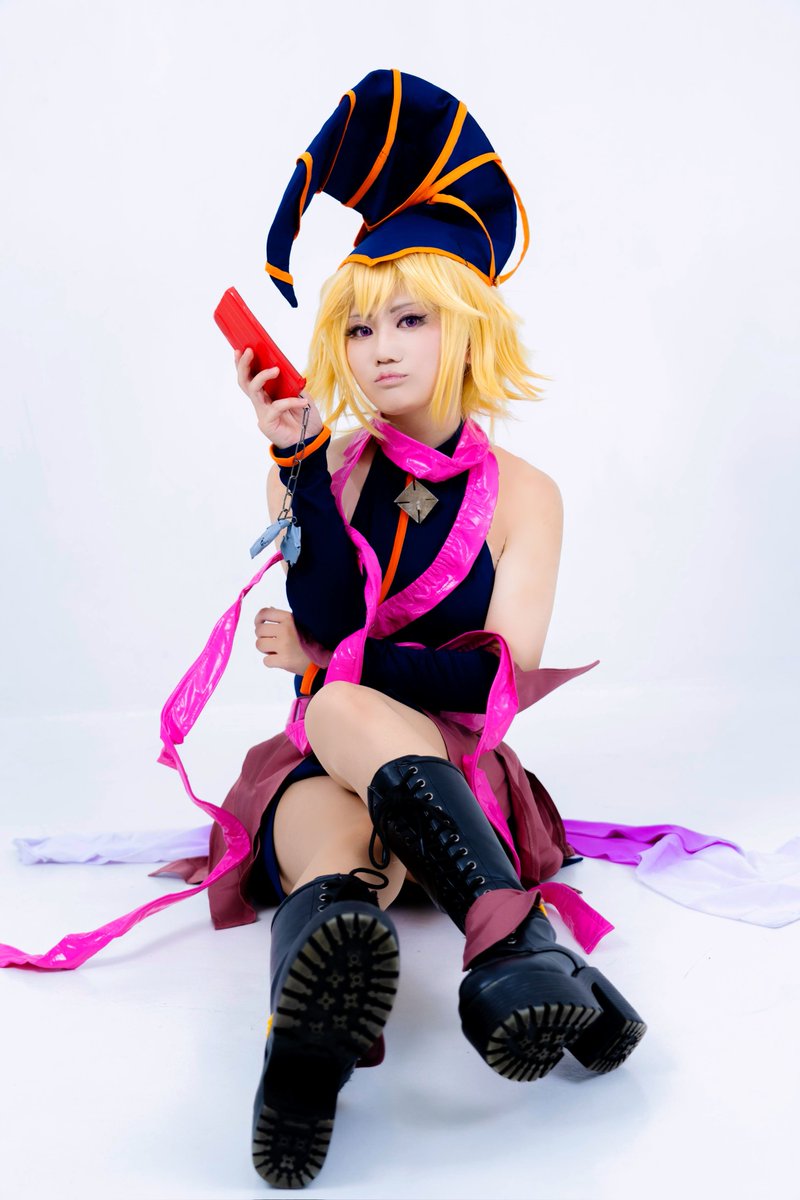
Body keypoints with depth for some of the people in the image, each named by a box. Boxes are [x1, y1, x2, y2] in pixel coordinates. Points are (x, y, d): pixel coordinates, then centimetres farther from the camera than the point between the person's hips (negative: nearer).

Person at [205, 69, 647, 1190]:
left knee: (347, 714, -35)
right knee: (335, 858, -37)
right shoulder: (319, 469, 6)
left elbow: (502, 679, -7)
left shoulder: (521, 493, 3)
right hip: (320, 764, 1)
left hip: (449, 765, 0)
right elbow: (333, 623, -10)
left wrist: (327, 661, -9)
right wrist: (299, 457, -19)